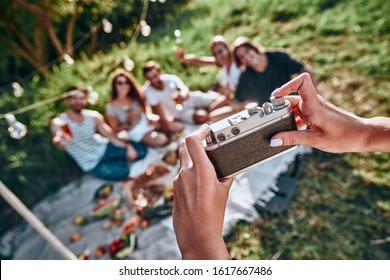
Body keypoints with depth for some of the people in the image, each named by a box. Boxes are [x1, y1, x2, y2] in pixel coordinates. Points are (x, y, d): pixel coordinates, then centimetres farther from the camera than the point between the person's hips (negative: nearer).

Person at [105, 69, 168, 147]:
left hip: (148, 124, 5)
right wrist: (129, 121, -23)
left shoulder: (135, 98, -5)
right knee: (161, 140, -27)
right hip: (137, 132, -4)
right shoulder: (111, 107, -15)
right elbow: (115, 130, -8)